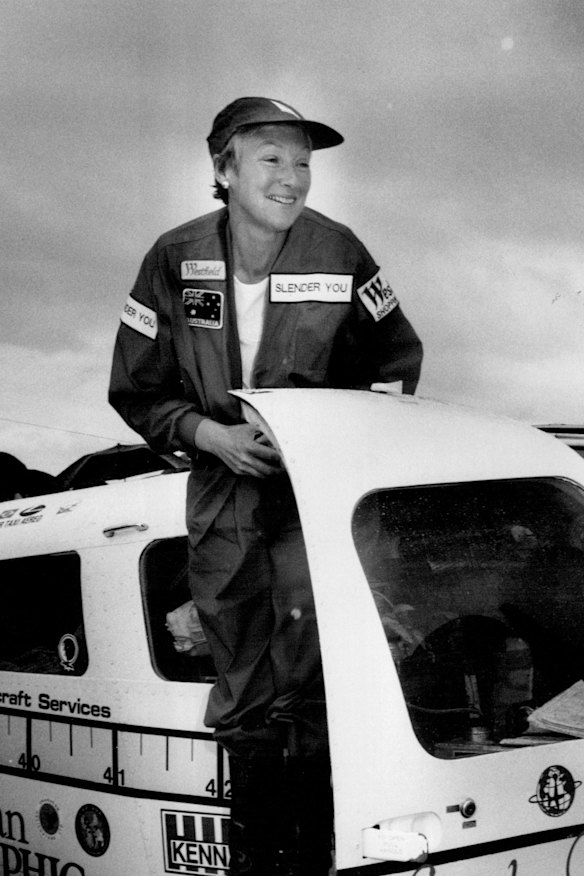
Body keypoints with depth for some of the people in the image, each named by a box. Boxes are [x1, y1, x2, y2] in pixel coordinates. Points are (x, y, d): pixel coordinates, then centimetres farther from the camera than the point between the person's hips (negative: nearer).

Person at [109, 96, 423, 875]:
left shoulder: (338, 254, -10)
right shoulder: (175, 261, -6)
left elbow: (399, 361, 3)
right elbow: (136, 392, 2)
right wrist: (210, 434, -14)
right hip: (224, 491, 2)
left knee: (312, 685, -11)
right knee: (243, 693, 11)